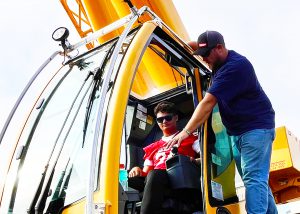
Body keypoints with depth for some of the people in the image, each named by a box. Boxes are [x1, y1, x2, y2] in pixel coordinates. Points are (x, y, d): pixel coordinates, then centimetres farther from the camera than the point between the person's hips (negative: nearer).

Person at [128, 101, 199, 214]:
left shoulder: (188, 138, 21)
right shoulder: (153, 147, 32)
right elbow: (146, 174, 23)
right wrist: (138, 170, 1)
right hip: (155, 181, 4)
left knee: (154, 175, -39)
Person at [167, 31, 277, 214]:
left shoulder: (235, 65, -21)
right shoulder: (220, 62, 9)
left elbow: (208, 102, -25)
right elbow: (194, 46, 26)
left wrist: (186, 131, -23)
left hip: (257, 128, -9)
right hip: (238, 131, 9)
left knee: (254, 179, -17)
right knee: (256, 179, 8)